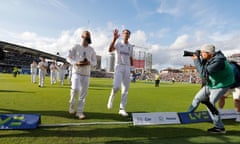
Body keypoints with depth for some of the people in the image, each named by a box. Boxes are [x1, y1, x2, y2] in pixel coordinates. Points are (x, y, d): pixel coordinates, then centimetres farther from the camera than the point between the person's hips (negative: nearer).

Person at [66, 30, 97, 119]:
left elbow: (95, 62, 10)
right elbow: (68, 58, 2)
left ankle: (79, 112, 11)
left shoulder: (91, 50, 8)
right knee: (75, 89, -21)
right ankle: (72, 104, 9)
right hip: (76, 72, -3)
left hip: (86, 74, 3)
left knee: (83, 93, 1)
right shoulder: (76, 47, 1)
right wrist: (76, 63, -16)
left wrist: (89, 63, -13)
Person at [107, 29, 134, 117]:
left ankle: (122, 109, 9)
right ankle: (111, 98, 12)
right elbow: (110, 50, -20)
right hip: (118, 67, -4)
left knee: (125, 89, 1)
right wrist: (114, 38, -30)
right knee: (116, 86, -21)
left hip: (127, 68, 4)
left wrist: (132, 69, 11)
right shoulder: (118, 43, 1)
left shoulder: (130, 46, 15)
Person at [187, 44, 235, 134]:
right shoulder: (208, 58, -7)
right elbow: (202, 68, -1)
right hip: (210, 84, 9)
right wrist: (198, 58, -14)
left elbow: (203, 73, -37)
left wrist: (196, 60, -29)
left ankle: (220, 127, 4)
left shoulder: (218, 61, -32)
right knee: (198, 97, 11)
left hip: (221, 85, -8)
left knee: (210, 104, -12)